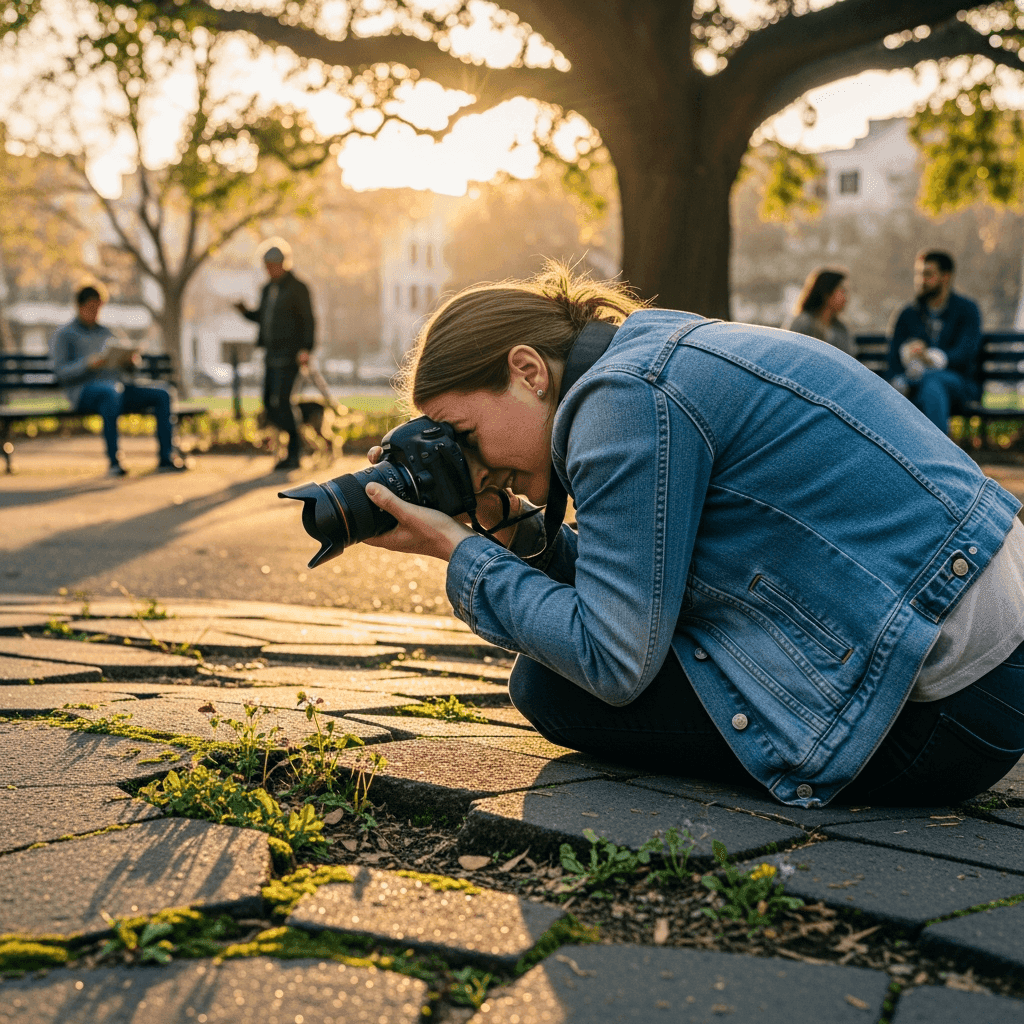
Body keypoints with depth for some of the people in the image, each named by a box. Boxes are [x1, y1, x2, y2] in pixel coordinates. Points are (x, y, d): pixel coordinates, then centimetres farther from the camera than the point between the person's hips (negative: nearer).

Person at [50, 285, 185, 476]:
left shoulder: (107, 333, 29)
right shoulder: (63, 336, 12)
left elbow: (129, 369, 24)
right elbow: (61, 373, -3)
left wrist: (131, 361, -1)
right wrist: (88, 364, -20)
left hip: (120, 384, 6)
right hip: (85, 391, -6)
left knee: (161, 392, -17)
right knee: (111, 391, -41)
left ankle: (166, 457, -20)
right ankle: (113, 462, -42)